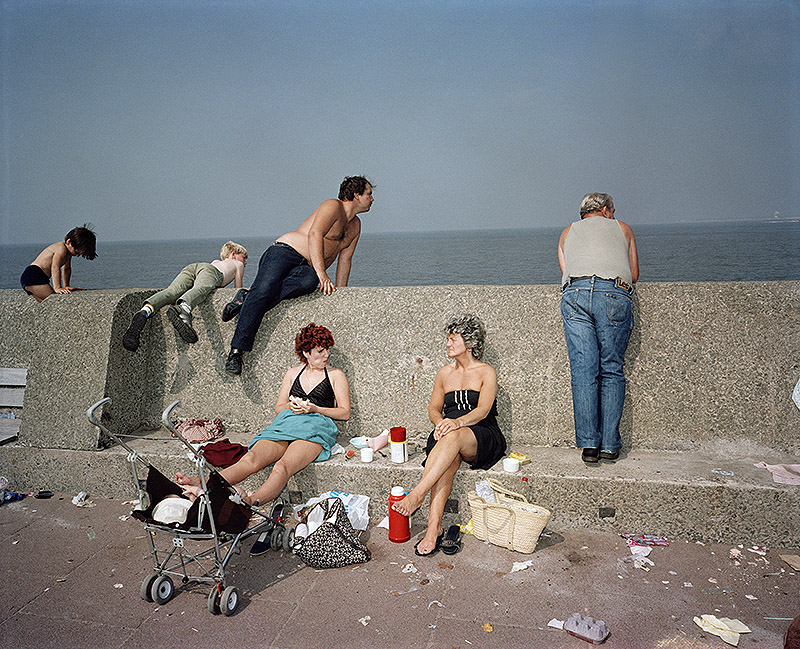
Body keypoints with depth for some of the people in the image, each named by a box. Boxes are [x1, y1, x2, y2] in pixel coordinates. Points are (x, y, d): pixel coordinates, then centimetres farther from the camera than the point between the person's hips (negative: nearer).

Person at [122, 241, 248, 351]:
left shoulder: (216, 261, 48)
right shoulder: (238, 264, 35)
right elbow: (238, 290, 30)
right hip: (209, 270, -5)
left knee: (172, 291, -22)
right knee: (199, 290, -35)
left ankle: (145, 311, -53)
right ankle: (181, 311, -69)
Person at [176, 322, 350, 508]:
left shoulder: (336, 375, 17)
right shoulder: (293, 373, 27)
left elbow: (345, 413, 11)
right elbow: (278, 407, 26)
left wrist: (314, 408, -3)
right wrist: (291, 406, 2)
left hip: (316, 426, -3)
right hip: (284, 423, 4)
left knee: (283, 466, -38)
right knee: (251, 459, -29)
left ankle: (253, 501, -64)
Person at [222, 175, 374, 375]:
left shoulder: (355, 226, 23)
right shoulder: (333, 206, -3)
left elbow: (344, 260, 24)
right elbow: (314, 234, -19)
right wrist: (322, 274, -29)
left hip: (306, 268, 6)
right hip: (283, 253, -6)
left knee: (309, 281, -33)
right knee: (264, 289, -34)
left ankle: (246, 300, -29)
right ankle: (236, 351, -33)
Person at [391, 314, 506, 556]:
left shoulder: (486, 372, 2)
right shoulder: (444, 373, 17)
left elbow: (482, 410, -12)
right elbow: (433, 408, 15)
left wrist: (458, 422, -33)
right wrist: (440, 422, -10)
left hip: (483, 439, -3)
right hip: (447, 436, 3)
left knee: (454, 435, -38)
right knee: (449, 459, -34)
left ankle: (417, 494, -44)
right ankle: (434, 528, -41)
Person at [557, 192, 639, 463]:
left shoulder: (568, 231, 31)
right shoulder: (622, 228, 29)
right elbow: (634, 275, 29)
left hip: (575, 293, 1)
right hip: (615, 293, -1)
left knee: (583, 371, 0)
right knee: (612, 370, 4)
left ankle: (588, 444, -3)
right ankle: (609, 445, 4)